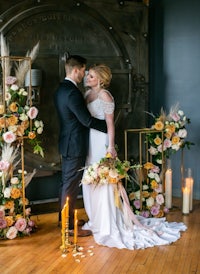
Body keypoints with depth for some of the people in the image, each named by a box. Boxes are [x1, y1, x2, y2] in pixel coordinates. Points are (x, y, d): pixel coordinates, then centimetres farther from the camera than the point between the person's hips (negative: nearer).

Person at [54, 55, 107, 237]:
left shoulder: (61, 89, 11)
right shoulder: (73, 92, -21)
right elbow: (87, 120, -21)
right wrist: (109, 126, -9)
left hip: (67, 143, 10)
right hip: (75, 145, -10)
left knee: (67, 182, 19)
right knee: (71, 185, -2)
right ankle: (70, 226, 7)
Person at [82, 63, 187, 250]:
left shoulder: (104, 95, -13)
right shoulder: (88, 93, 11)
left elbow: (110, 123, -15)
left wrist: (111, 146, -20)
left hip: (100, 142, -8)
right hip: (89, 141, 8)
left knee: (103, 182, -3)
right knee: (90, 181, 13)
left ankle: (108, 225, 7)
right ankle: (96, 219, 28)